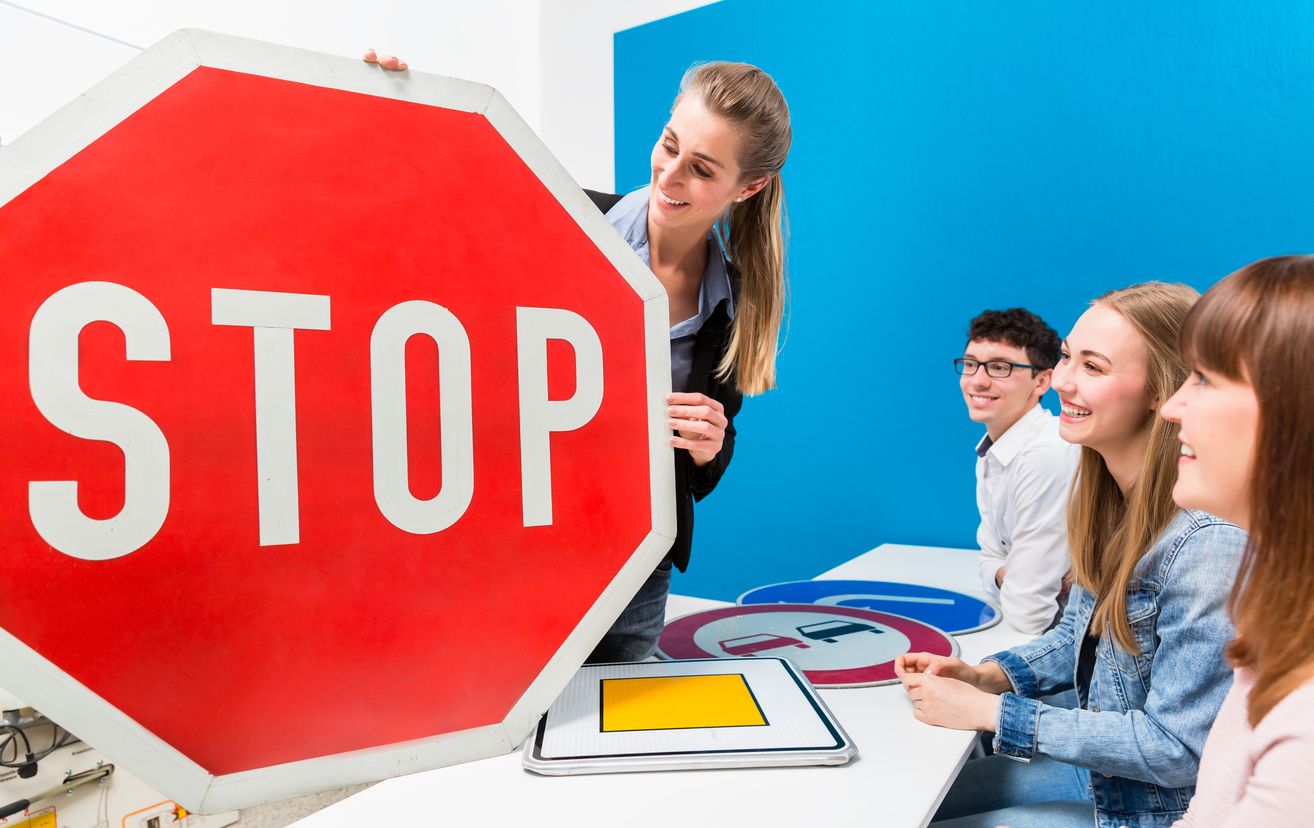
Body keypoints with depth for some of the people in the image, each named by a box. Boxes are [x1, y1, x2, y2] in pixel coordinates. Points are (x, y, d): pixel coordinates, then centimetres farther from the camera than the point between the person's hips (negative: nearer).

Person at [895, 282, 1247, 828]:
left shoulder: (1208, 542, -30)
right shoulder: (1107, 495, -5)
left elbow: (1178, 748, -25)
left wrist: (987, 711, -23)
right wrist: (983, 675, -8)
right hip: (1096, 766, 7)